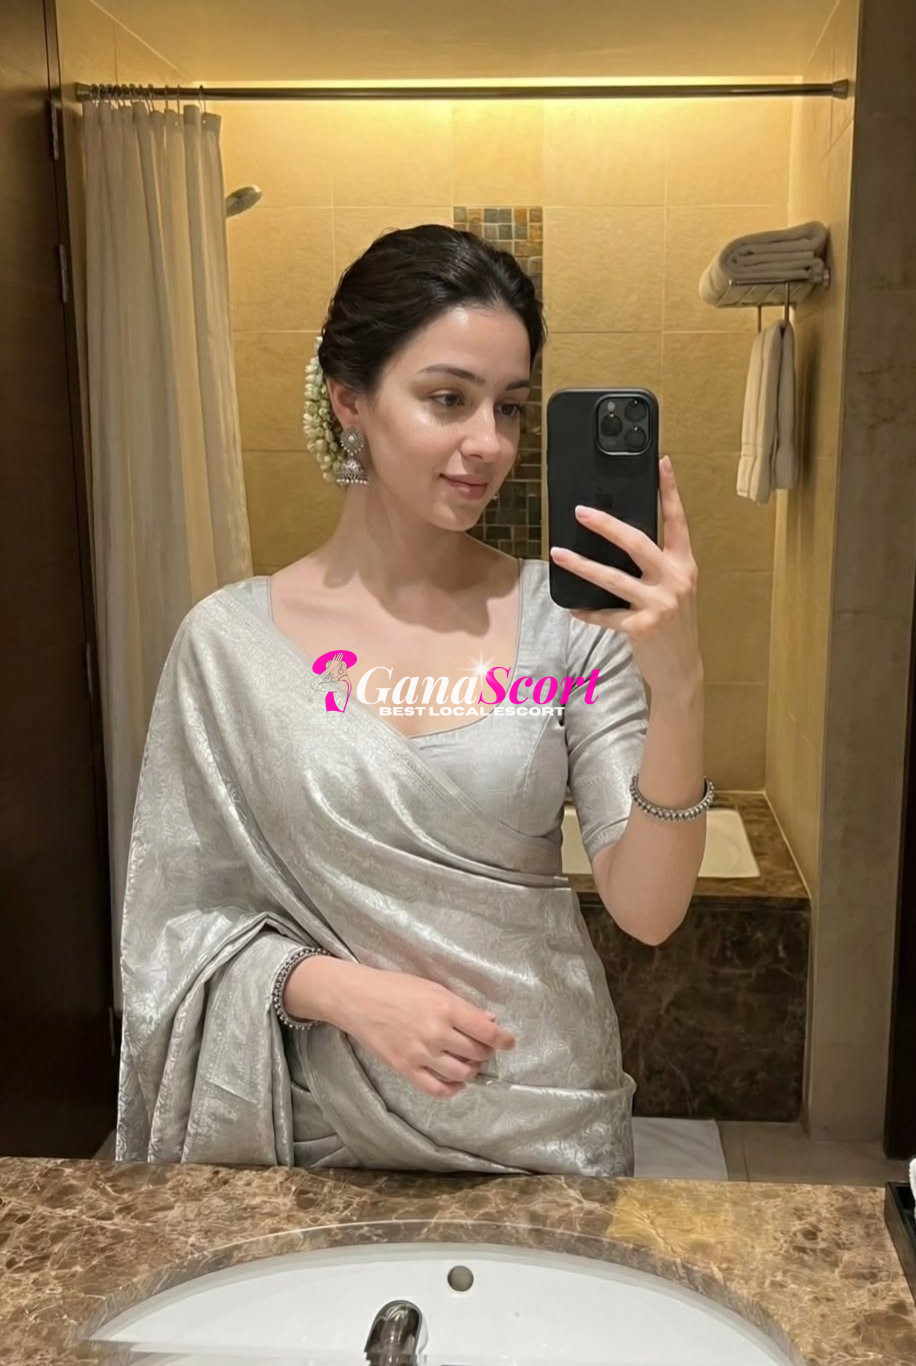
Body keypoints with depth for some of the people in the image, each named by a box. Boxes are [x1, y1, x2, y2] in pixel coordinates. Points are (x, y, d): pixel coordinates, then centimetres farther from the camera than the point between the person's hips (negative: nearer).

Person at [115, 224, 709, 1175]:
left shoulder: (568, 619, -10)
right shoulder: (229, 642, -11)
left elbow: (647, 910, -15)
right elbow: (183, 925, -5)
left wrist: (677, 684, -29)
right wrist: (343, 989, -21)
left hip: (554, 1127, 1)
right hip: (336, 1142, -1)